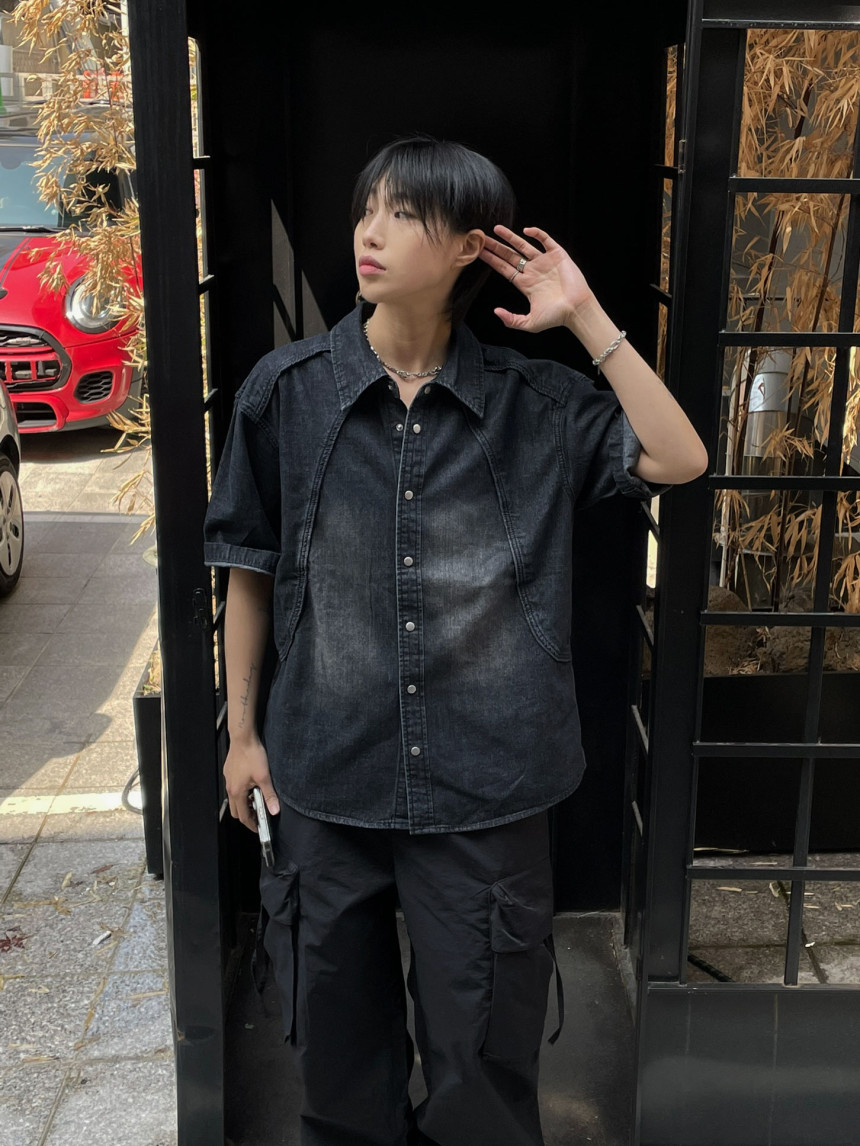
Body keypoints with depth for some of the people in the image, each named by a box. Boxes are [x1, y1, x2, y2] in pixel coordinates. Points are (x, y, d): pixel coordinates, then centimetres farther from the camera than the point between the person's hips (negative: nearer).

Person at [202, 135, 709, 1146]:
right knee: (337, 1029, 19)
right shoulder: (287, 390, -3)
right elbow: (250, 571, 3)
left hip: (487, 786, 0)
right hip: (326, 777, 1)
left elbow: (679, 461, -8)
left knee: (481, 1043, 14)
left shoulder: (533, 404, -2)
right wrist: (242, 732, 5)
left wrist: (585, 318, -10)